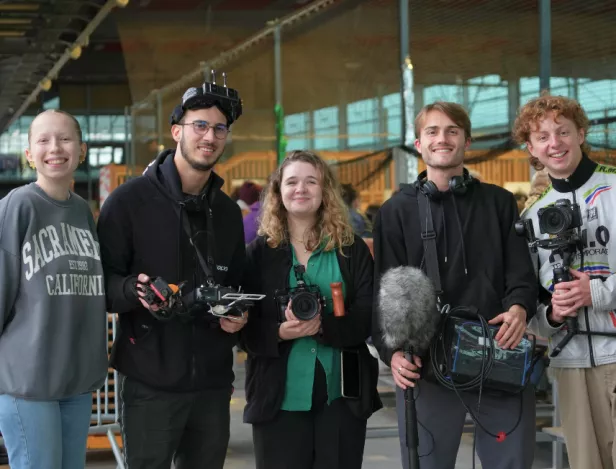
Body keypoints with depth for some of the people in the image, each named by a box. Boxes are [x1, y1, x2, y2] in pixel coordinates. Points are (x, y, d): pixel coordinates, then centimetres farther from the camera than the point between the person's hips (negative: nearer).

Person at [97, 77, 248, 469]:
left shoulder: (228, 210, 15)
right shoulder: (130, 200, -4)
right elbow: (101, 281, -5)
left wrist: (238, 315, 3)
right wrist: (134, 290, -25)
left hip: (213, 381, 5)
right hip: (150, 381, -5)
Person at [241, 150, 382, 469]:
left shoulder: (352, 249, 5)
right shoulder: (259, 252, 4)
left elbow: (368, 316, -3)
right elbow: (244, 323, 0)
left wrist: (323, 325, -21)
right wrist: (279, 332, -20)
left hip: (342, 397, 1)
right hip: (279, 398, -1)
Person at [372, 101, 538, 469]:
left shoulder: (500, 203, 15)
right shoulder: (397, 211, 10)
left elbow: (521, 270, 7)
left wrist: (520, 307, -16)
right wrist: (392, 350, -12)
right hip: (425, 364, -1)